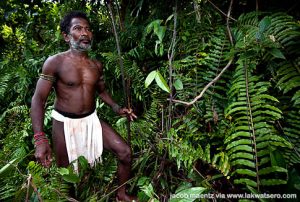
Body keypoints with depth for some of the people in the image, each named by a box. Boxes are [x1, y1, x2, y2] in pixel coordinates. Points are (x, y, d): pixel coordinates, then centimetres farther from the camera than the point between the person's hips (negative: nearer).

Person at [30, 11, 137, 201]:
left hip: (91, 120, 4)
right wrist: (40, 138, -25)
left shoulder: (97, 65, 3)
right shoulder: (55, 62, -12)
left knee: (125, 152, -2)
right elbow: (38, 98, -14)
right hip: (64, 123, -4)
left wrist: (117, 108, 2)